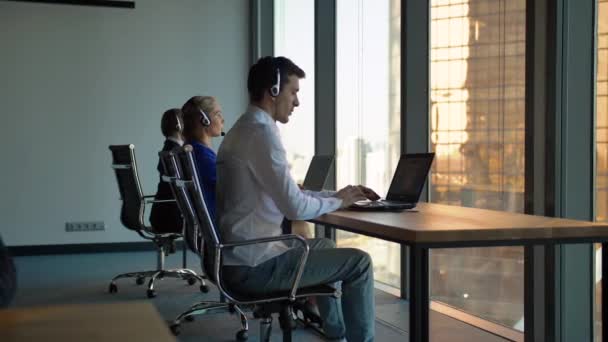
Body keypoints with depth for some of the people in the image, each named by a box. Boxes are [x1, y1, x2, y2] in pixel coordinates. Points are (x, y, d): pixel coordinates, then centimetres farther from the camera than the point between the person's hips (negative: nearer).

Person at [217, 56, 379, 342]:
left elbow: (286, 193, 19)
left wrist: (335, 194, 11)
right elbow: (295, 207, -23)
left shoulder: (243, 129, 13)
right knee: (359, 262, -3)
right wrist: (337, 201, -5)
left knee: (324, 245, 30)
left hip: (239, 257, 11)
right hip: (255, 266, -10)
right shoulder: (262, 132, -19)